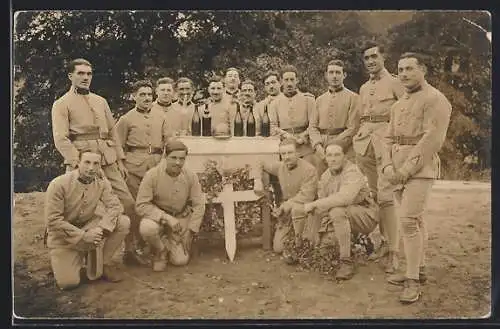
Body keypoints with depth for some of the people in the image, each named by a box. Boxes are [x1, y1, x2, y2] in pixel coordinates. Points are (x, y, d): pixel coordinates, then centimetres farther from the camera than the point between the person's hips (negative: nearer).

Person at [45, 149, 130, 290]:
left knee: (123, 222, -19)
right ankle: (62, 261, 17)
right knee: (68, 283, -19)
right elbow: (52, 220, -21)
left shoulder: (102, 182, -6)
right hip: (63, 236, -4)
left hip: (89, 227, 4)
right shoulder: (59, 184, -20)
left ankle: (104, 263, -2)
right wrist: (83, 235, -26)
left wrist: (101, 228, -31)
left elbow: (115, 206, -12)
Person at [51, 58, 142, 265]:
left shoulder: (100, 101, 20)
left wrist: (120, 160, 12)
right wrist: (78, 164, -18)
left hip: (108, 162, 5)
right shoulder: (62, 104, 3)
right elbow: (60, 139, -8)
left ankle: (130, 250, 13)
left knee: (128, 203, -1)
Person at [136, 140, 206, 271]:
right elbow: (141, 205, -20)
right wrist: (166, 218, -28)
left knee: (180, 261, -9)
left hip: (181, 219, 2)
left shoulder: (191, 177, -12)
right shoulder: (152, 175, -20)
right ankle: (160, 251, -3)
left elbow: (199, 206, -4)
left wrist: (190, 231, -9)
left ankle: (172, 245, 28)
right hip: (156, 217, -2)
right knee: (147, 228, -37)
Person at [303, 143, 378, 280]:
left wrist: (314, 204, -33)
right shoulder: (325, 176, 5)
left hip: (366, 216, -8)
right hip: (346, 218, 8)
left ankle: (347, 262, -25)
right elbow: (322, 198, -1)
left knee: (337, 212, -34)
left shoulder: (353, 172, -21)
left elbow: (344, 198, -38)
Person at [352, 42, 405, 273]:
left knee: (385, 195, -13)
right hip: (365, 143, 6)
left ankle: (393, 252, -9)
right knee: (373, 195, 8)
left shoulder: (394, 83, 2)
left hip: (386, 141, -6)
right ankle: (384, 242, 18)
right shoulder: (364, 88, 21)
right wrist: (358, 139, 15)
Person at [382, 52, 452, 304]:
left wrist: (408, 168, -18)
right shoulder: (399, 104, 17)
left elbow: (432, 139, -17)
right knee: (415, 219, 14)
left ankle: (413, 281, -9)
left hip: (420, 167, -8)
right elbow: (389, 137, 15)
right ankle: (419, 269, 25)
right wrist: (388, 165, -1)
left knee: (408, 220, -15)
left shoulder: (435, 99, -8)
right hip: (399, 169, 8)